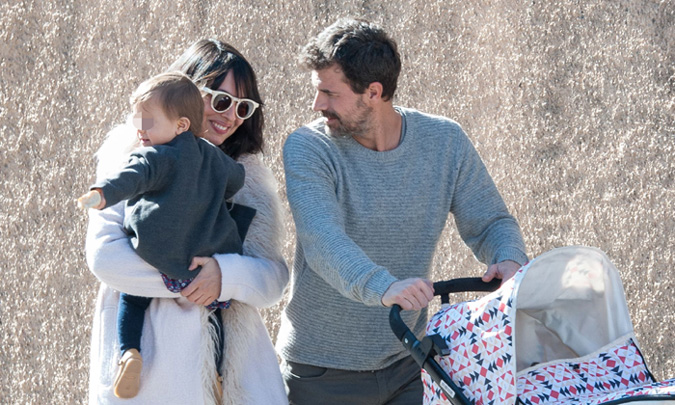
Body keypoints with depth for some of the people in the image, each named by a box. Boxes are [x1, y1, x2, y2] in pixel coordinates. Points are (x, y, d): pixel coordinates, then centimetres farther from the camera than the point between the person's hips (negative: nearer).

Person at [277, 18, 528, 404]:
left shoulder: (445, 141, -3)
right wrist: (381, 288, -47)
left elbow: (490, 222, 3)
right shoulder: (307, 148, -13)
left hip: (408, 363, 2)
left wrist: (510, 260, -21)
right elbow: (323, 239, -29)